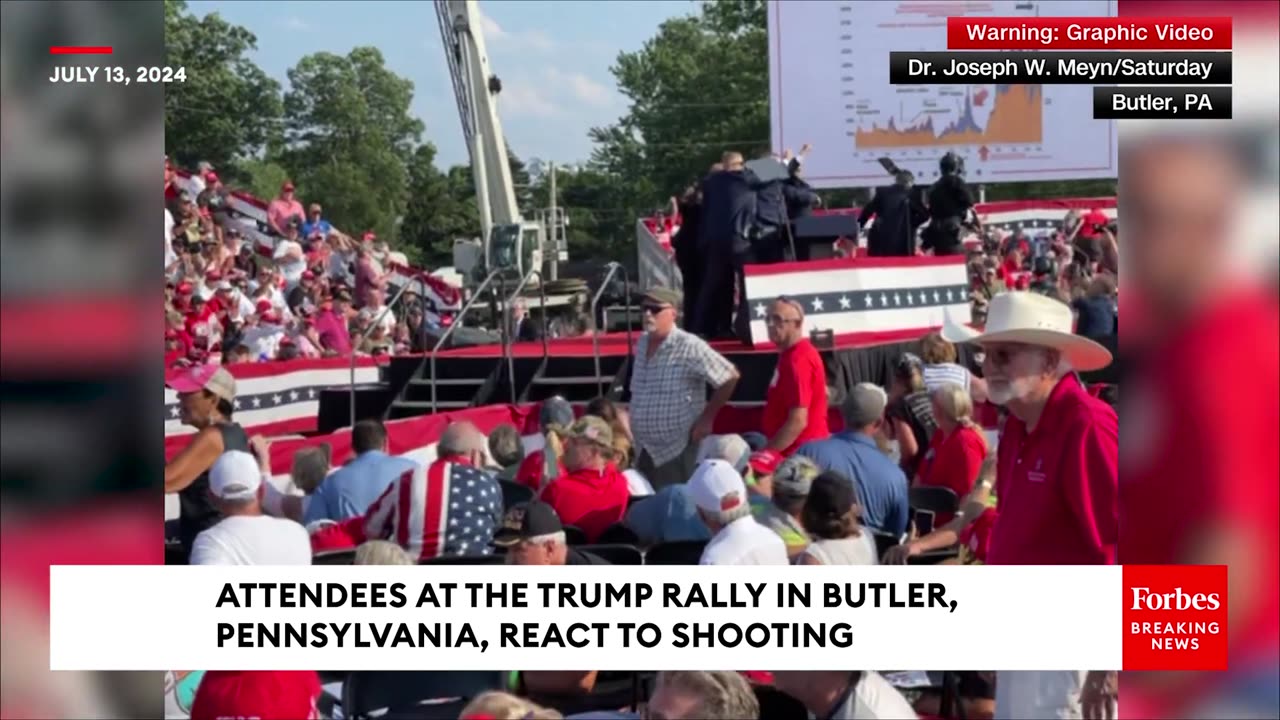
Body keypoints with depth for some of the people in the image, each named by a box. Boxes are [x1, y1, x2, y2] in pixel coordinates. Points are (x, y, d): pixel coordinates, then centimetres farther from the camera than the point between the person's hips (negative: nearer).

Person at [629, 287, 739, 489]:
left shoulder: (689, 346, -15)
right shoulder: (641, 343, 7)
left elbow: (730, 377, -12)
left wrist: (707, 418, -8)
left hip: (677, 452, -7)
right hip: (643, 451, 7)